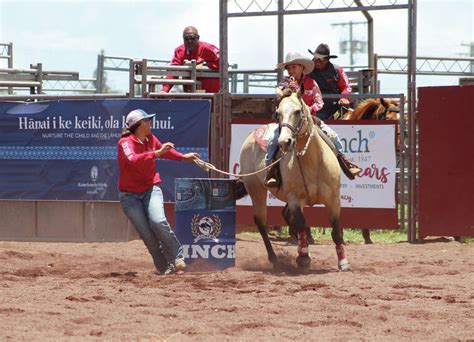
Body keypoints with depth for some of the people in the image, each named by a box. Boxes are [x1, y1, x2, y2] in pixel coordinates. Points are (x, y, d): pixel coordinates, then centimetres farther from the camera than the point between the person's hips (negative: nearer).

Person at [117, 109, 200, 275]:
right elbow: (133, 160, -35)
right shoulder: (125, 143, -15)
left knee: (158, 221, -23)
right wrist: (157, 153, -40)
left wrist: (183, 157, 32)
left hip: (151, 189, 3)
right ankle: (165, 268, 2)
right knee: (146, 233, -9)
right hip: (130, 194, -3)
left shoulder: (151, 139, 5)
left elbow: (164, 151, 25)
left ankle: (177, 258, -9)